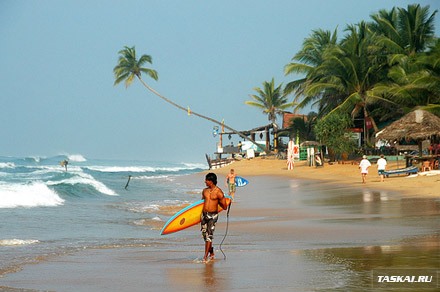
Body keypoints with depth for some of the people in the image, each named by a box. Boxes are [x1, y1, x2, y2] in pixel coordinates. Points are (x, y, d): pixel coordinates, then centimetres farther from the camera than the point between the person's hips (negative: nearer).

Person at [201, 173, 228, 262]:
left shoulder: (218, 192, -10)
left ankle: (205, 256, -12)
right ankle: (211, 253, 27)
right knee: (204, 234, 10)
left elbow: (225, 207, -6)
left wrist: (216, 201, 1)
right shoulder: (205, 190, 8)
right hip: (204, 214, 6)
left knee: (209, 234, -11)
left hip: (213, 215, -6)